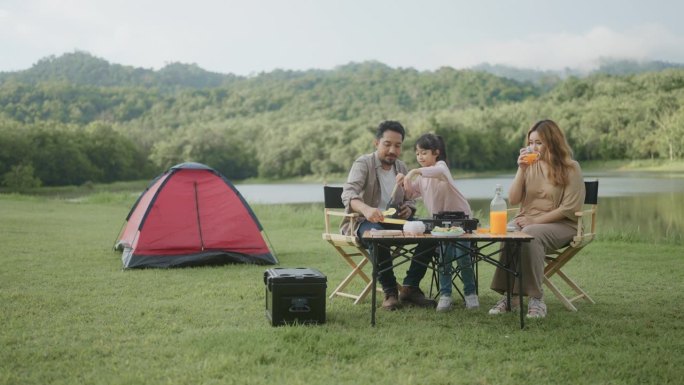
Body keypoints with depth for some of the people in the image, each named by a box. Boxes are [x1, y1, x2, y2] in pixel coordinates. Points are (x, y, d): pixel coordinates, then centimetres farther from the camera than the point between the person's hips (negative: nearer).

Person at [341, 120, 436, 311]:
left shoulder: (401, 167, 13)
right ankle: (390, 292, -25)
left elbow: (409, 198, 21)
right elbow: (348, 194, -26)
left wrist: (409, 208, -7)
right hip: (364, 221, -6)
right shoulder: (363, 164, -9)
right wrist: (366, 209, -49)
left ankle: (410, 288, -13)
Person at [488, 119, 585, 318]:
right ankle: (509, 295, -28)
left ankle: (535, 297, -31)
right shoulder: (530, 165, 10)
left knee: (530, 235, -37)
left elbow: (570, 208, -11)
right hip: (527, 220, 4)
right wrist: (522, 170, -6)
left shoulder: (570, 168, -4)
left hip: (561, 224, -4)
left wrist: (536, 221, -17)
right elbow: (513, 200, 5)